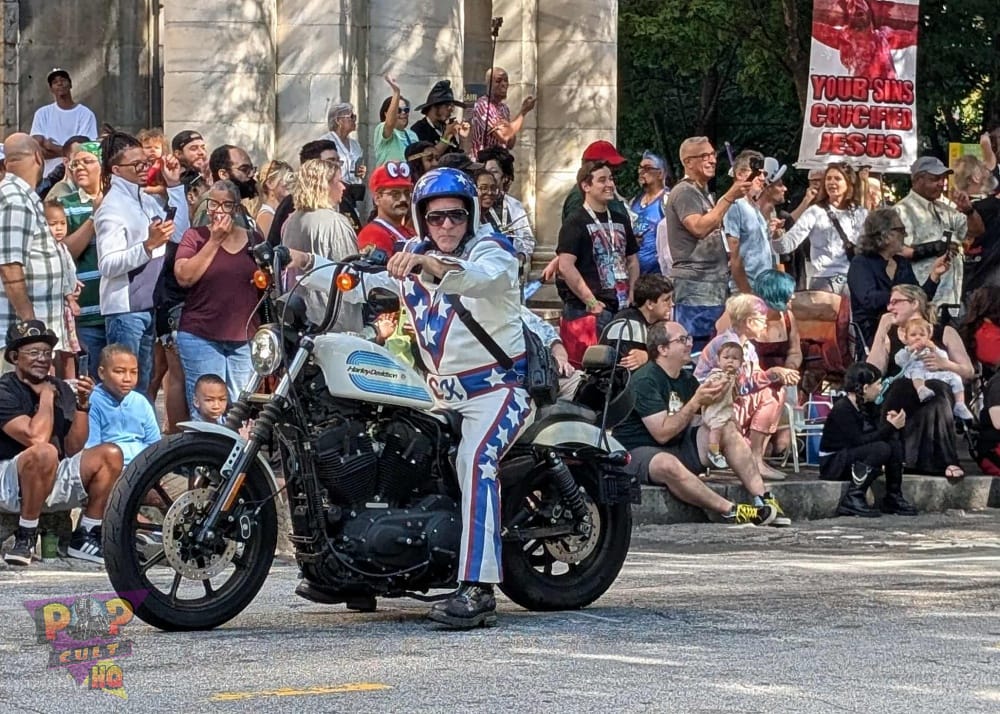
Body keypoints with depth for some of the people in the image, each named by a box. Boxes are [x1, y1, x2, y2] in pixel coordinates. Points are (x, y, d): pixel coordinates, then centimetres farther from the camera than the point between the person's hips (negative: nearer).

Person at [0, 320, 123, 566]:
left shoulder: (61, 389, 10)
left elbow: (74, 449, 4)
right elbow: (36, 438, -25)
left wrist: (82, 404, -7)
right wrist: (46, 396, -11)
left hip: (55, 481, 7)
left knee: (110, 454, -12)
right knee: (44, 452, -37)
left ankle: (85, 537, -6)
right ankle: (25, 537, -24)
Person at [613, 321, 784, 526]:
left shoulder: (687, 380, 11)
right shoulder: (645, 381, -16)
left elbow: (695, 426, 6)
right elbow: (662, 433, -23)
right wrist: (696, 403, -23)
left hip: (678, 448, 8)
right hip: (637, 453, -8)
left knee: (728, 431, -7)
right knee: (668, 465, -41)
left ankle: (763, 499, -19)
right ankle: (730, 512, -42)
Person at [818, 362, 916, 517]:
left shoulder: (867, 406, 6)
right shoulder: (842, 409, -21)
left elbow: (877, 433, 3)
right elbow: (859, 442, -26)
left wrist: (889, 422, -17)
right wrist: (889, 427, -23)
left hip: (853, 457, 9)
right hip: (833, 465, -9)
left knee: (894, 440, -5)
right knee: (881, 449, -28)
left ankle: (893, 497, -3)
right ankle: (852, 499, -24)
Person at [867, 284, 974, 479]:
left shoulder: (944, 333, 13)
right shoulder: (889, 336, 15)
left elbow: (968, 372, 10)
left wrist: (944, 364, -10)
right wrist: (881, 331, 2)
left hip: (938, 395, -1)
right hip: (899, 402, 1)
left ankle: (946, 461, -29)